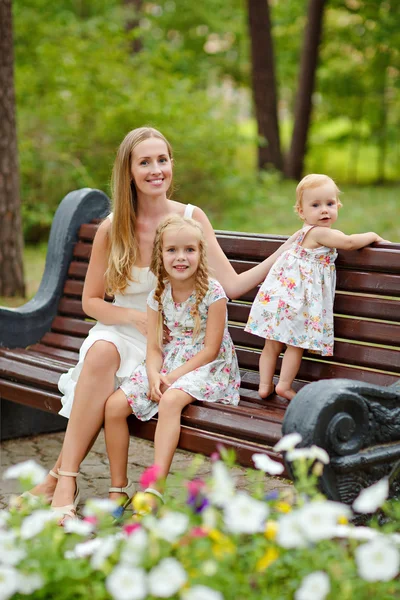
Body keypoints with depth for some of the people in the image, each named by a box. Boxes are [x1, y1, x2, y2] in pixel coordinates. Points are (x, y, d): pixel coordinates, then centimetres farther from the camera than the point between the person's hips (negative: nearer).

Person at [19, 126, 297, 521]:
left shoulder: (191, 218, -1)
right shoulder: (112, 229, 0)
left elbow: (231, 286, -6)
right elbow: (91, 301, 7)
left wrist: (286, 251, -13)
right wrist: (135, 317, -12)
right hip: (121, 331, 1)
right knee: (101, 351, -33)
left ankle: (60, 476, -22)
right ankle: (66, 483, -30)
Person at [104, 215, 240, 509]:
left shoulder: (212, 292, -13)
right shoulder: (159, 295, 2)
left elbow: (210, 349, -14)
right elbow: (154, 347, 2)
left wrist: (172, 377, -19)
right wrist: (154, 376, -19)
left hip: (207, 367, -5)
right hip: (167, 363, 6)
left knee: (171, 399, -36)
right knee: (114, 405, -12)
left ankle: (156, 487, -35)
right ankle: (118, 488, -1)